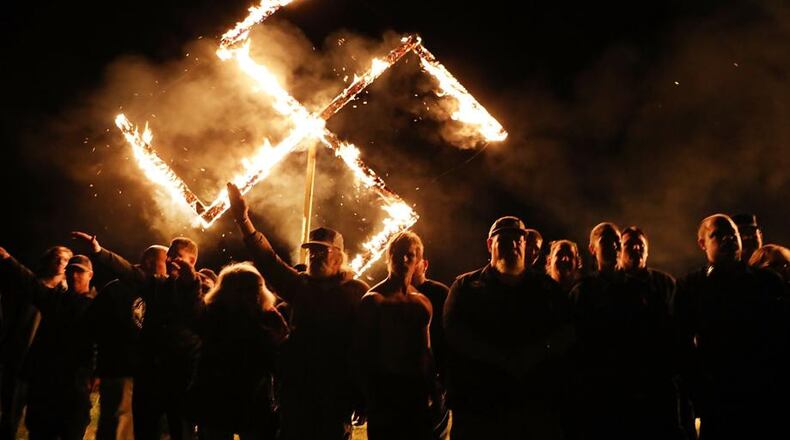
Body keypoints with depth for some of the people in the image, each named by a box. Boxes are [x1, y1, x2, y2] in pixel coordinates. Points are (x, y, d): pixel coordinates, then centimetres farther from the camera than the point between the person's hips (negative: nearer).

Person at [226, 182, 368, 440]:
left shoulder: (357, 291, -2)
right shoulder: (300, 285, 11)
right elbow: (268, 261, 2)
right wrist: (243, 219, -8)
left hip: (335, 392, -4)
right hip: (296, 387, 4)